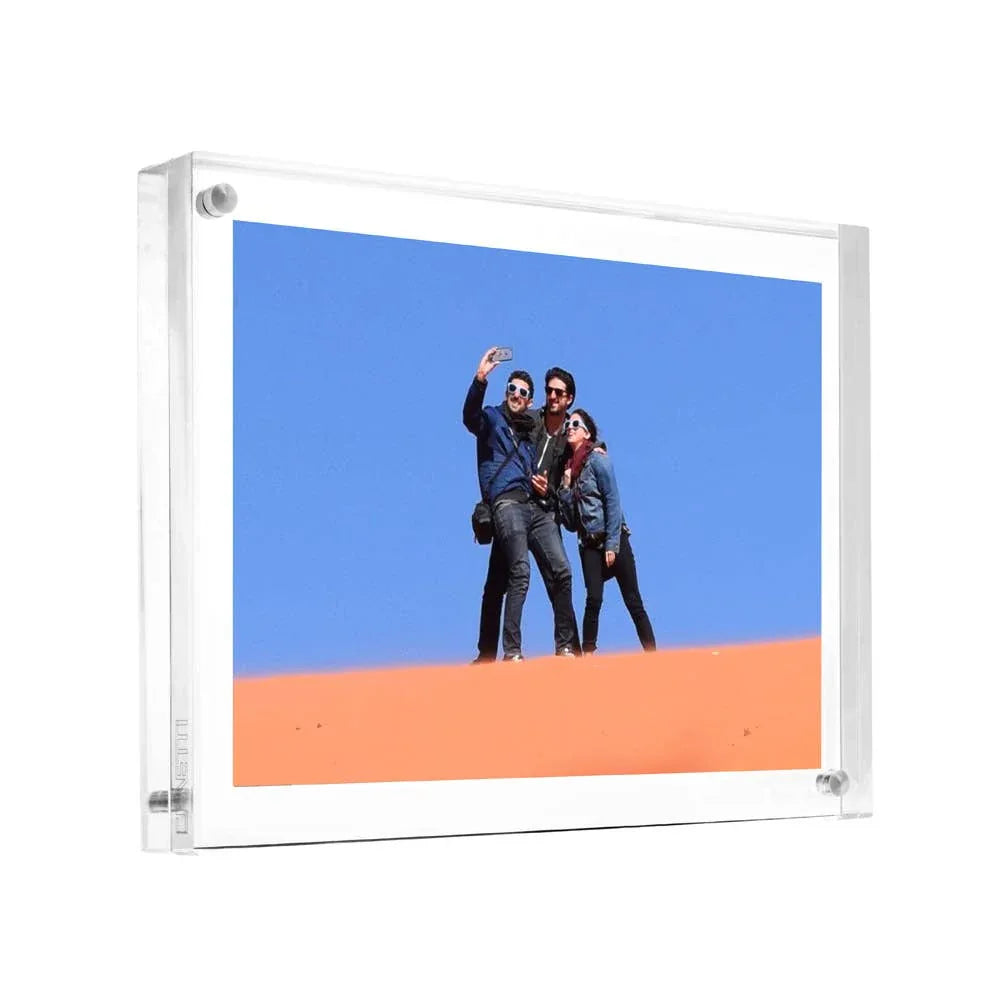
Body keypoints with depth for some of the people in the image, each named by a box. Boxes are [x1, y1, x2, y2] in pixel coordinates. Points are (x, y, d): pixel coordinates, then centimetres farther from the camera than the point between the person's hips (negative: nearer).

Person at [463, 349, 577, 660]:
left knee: (560, 570, -6)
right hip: (507, 502, -6)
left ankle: (565, 646, 0)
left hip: (537, 505, 6)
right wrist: (480, 379, -29)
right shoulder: (492, 419, 11)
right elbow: (470, 416, -14)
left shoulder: (531, 431, 28)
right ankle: (512, 651, -23)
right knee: (520, 571, -20)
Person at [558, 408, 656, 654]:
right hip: (589, 544, 4)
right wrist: (565, 487, -3)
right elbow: (570, 521, 12)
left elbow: (613, 502, -11)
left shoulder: (597, 460, -4)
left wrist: (612, 545, -16)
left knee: (633, 602, -4)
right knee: (594, 599, -12)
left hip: (614, 539, -4)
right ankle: (587, 657, -11)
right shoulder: (568, 467, 13)